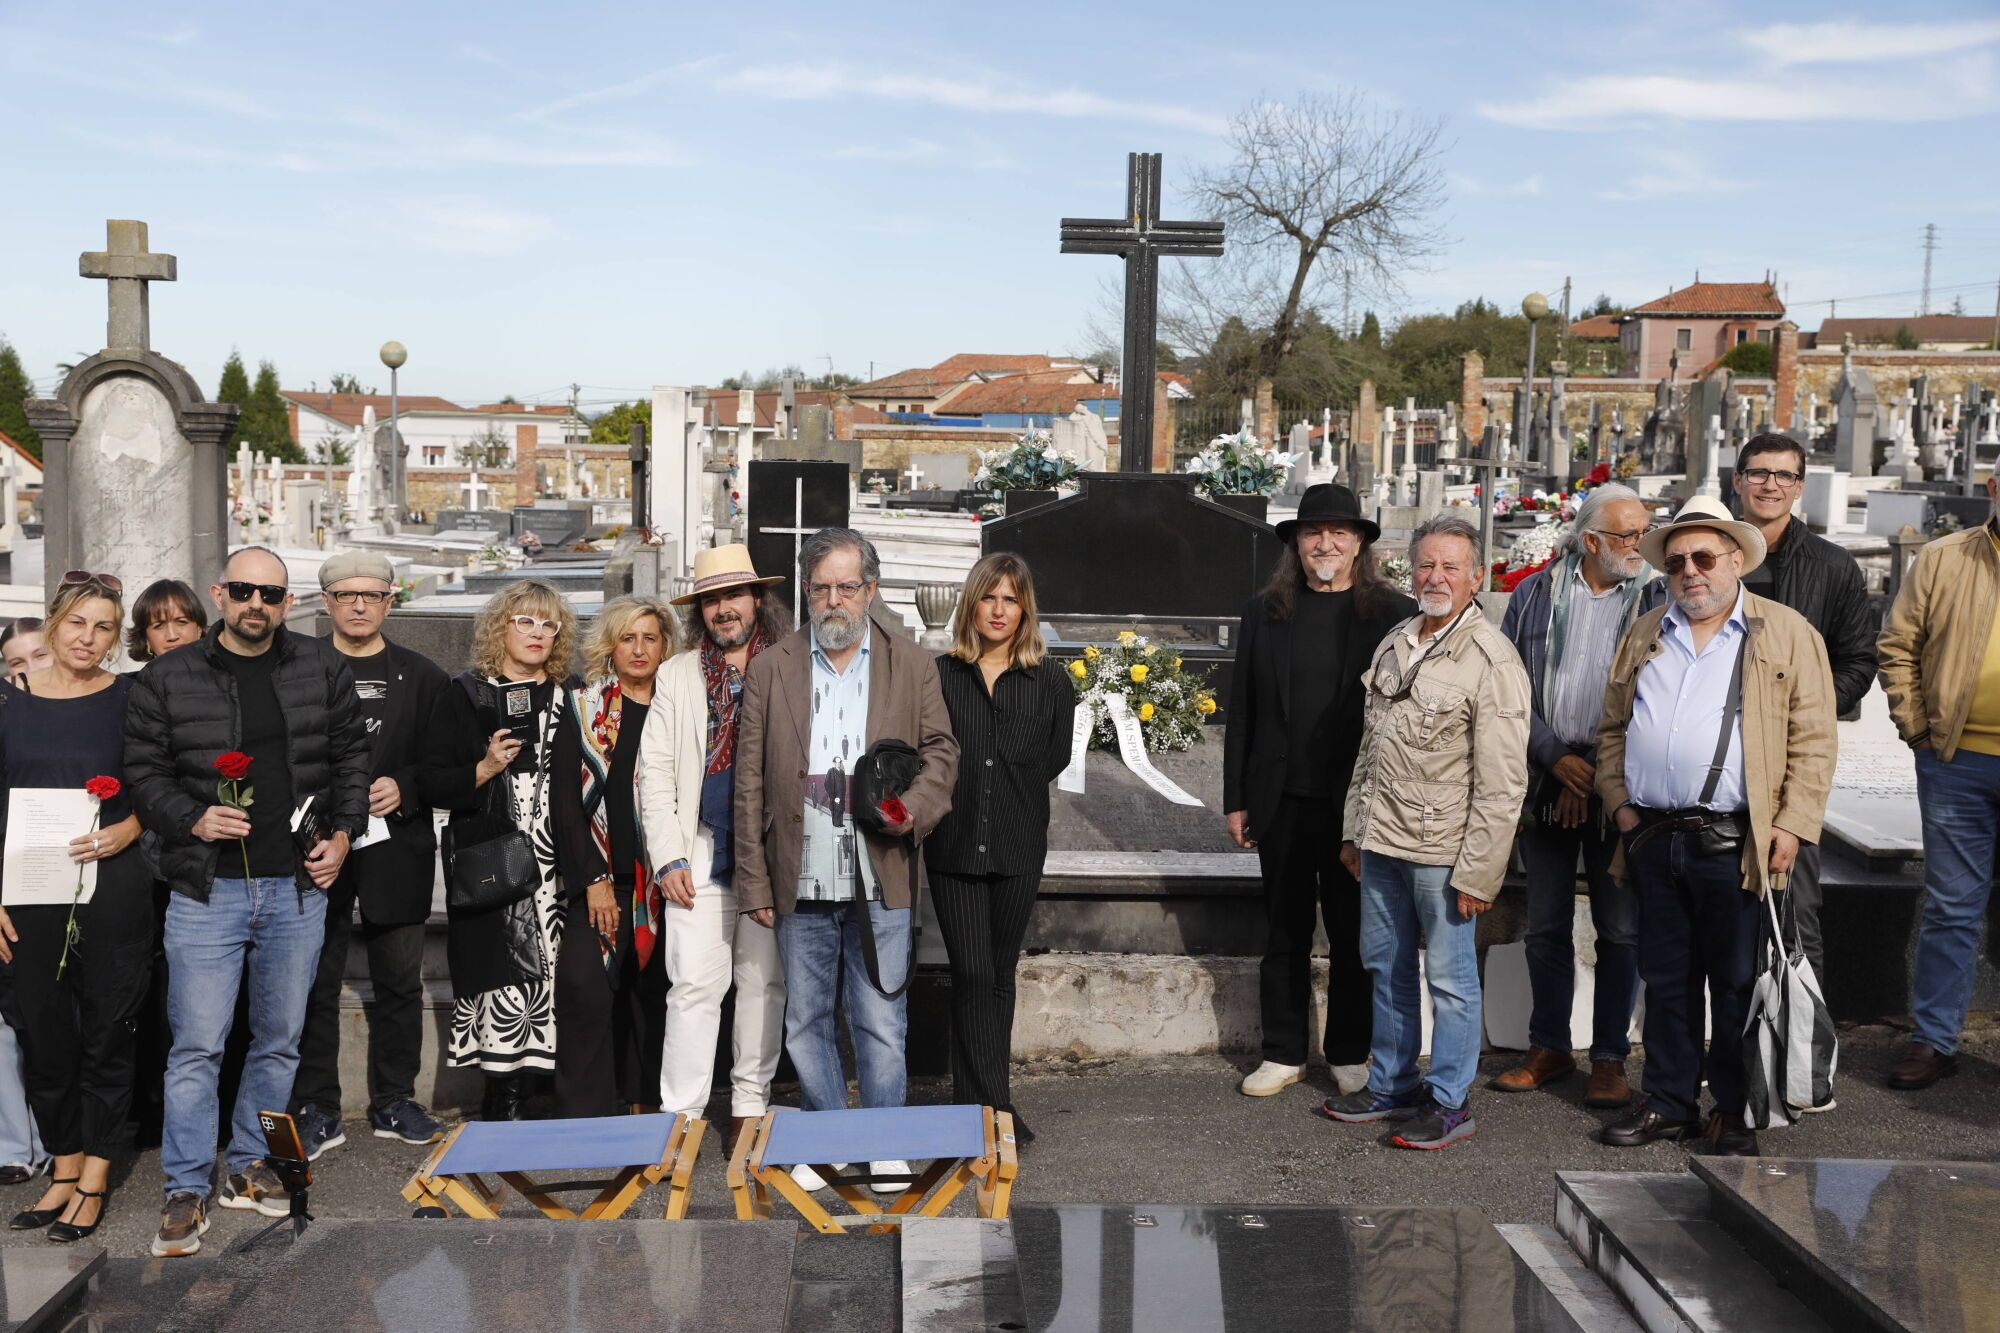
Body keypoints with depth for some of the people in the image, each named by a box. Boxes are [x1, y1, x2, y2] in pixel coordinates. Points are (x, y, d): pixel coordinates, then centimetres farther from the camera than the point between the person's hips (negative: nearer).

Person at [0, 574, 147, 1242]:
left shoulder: (128, 698, 1)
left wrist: (126, 832, -15)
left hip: (112, 889, -2)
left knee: (106, 1031, 3)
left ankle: (94, 1179, 14)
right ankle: (64, 1168, 22)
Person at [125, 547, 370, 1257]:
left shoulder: (323, 670, 5)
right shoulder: (166, 679, 0)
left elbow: (351, 755, 11)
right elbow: (143, 771, 2)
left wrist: (342, 834, 1)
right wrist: (193, 820, -14)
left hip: (298, 887, 3)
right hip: (206, 889, -2)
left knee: (280, 1040, 12)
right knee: (197, 1046, -2)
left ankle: (249, 1167, 27)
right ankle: (187, 1191, 9)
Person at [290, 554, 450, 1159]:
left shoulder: (422, 676, 9)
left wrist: (404, 787, -10)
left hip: (397, 847, 2)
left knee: (399, 980, 9)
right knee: (315, 981, 3)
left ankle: (394, 1101, 21)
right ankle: (316, 1111, 13)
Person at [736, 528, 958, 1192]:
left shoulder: (913, 665, 7)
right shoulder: (769, 670, 6)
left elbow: (941, 749, 9)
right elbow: (750, 782, 4)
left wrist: (915, 805, -12)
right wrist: (754, 882, 0)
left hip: (881, 881, -1)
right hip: (801, 884, 1)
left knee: (882, 1023, 3)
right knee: (806, 1023, 10)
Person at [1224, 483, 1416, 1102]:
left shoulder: (1393, 613, -2)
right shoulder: (1265, 612, 5)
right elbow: (1242, 710, 7)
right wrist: (1237, 799, 4)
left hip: (1358, 805, -2)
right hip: (1282, 802, 2)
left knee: (1354, 935, 9)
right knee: (1284, 934, 11)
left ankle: (1351, 1055, 24)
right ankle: (1283, 1054, 23)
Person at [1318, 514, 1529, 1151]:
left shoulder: (1492, 661, -13)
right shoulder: (1394, 644, 10)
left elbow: (1502, 784, -15)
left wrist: (1477, 872, -16)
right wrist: (1355, 829, 17)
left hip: (1441, 848, -7)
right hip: (1382, 841, 7)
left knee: (1450, 978, 3)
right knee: (1385, 966, 17)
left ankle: (1450, 1103, 17)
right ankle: (1392, 1085, 32)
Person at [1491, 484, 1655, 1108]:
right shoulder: (1534, 594, 5)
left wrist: (1597, 775, -8)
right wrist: (1557, 759, -8)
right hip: (1545, 781, 2)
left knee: (1621, 930, 4)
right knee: (1546, 927, 10)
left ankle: (1609, 1058, 16)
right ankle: (1550, 1047, 24)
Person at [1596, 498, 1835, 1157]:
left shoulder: (1787, 633, 1)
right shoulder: (1643, 637, 14)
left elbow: (1813, 739, -3)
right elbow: (1613, 730, 17)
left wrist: (1792, 825, -11)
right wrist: (1619, 802, 5)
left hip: (1736, 846, -4)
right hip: (1653, 842, 4)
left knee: (1737, 984, 4)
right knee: (1665, 979, 12)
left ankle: (1731, 1111, 17)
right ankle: (1669, 1103, 23)